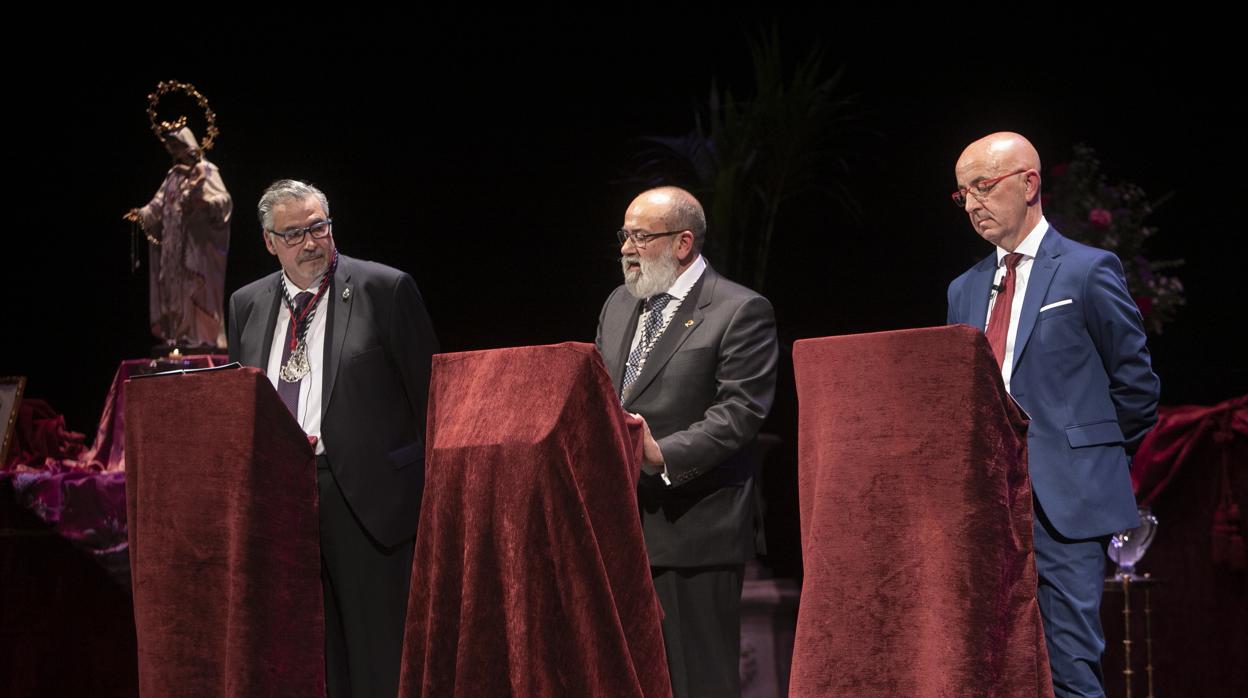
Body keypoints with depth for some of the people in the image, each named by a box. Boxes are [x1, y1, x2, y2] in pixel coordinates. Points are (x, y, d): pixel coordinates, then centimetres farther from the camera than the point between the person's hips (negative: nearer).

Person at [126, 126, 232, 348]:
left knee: (197, 290, -10)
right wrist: (142, 215, 0)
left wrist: (204, 202, -36)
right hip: (174, 245, 7)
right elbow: (159, 204, 17)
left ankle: (204, 337, -8)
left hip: (197, 243, -7)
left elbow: (224, 199, -17)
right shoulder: (173, 175, 16)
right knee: (175, 289, 6)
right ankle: (181, 336, 10)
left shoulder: (205, 171, -5)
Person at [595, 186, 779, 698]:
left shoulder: (741, 312, -5)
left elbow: (739, 412, -14)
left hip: (693, 528, -7)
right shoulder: (618, 306, 18)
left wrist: (664, 454, -24)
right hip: (620, 524, 7)